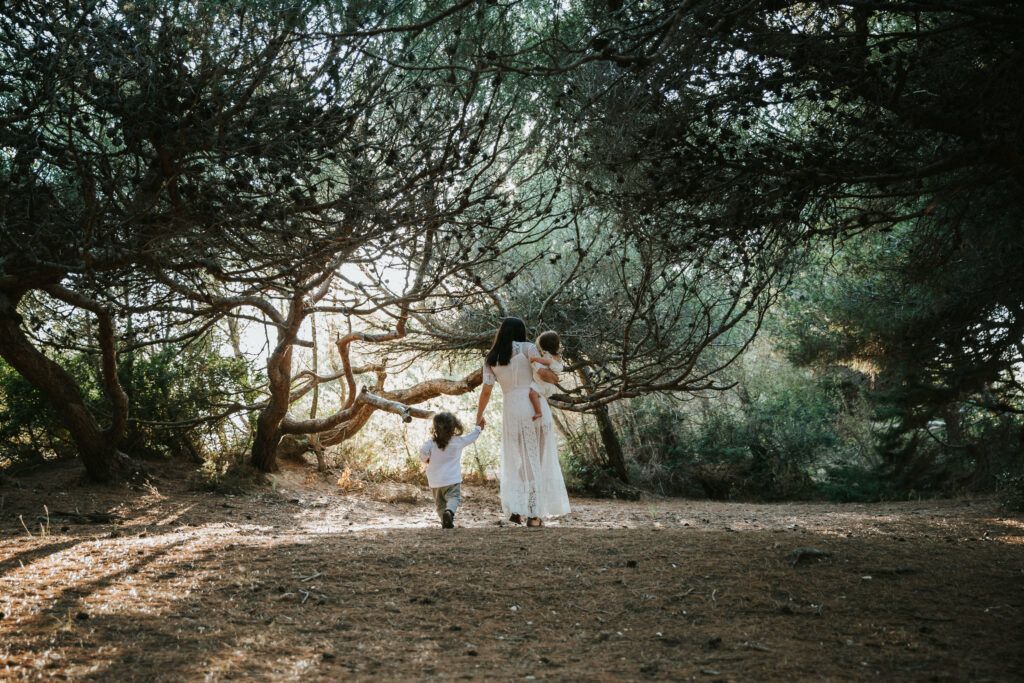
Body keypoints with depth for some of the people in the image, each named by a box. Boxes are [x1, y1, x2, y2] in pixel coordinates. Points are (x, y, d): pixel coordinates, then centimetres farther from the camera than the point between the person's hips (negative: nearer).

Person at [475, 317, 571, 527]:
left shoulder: (491, 359, 9)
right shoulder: (527, 348, 1)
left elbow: (486, 391, 6)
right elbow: (543, 371, -11)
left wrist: (479, 415, 18)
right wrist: (554, 379, 10)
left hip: (512, 409, 2)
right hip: (536, 406, -2)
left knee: (518, 459, 14)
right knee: (539, 459, 6)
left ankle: (515, 509, 0)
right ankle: (534, 514, 3)